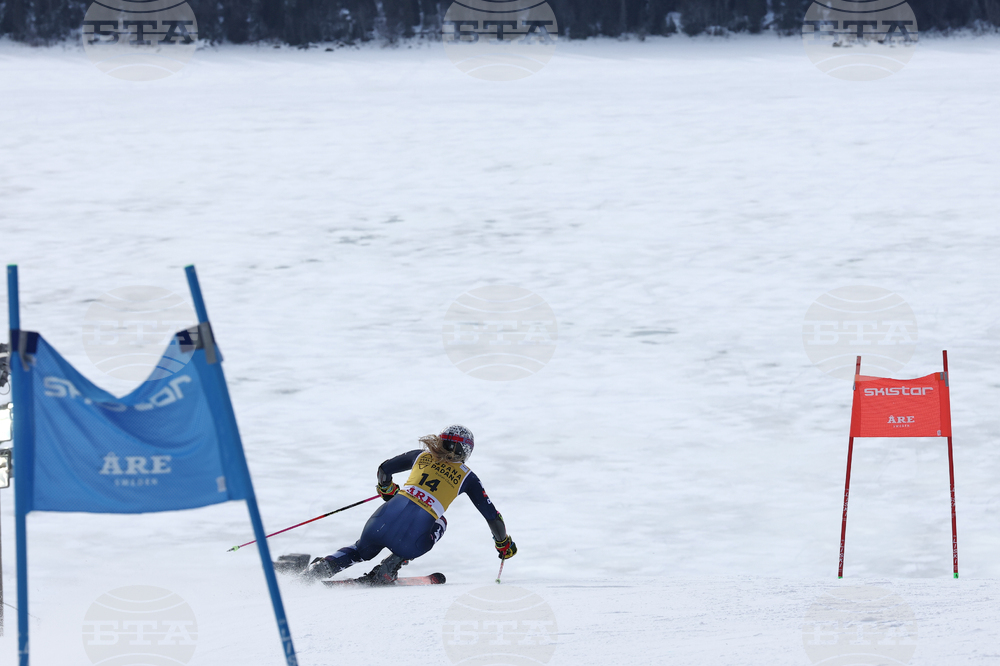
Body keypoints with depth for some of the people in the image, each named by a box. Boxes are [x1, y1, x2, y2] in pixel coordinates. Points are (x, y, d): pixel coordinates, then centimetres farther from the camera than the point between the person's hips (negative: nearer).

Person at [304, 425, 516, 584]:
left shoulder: (422, 456, 21)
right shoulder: (466, 477, 14)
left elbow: (384, 469, 30)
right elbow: (491, 514, 17)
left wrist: (387, 490, 51)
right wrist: (503, 542, 34)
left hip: (389, 514, 3)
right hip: (416, 533, -3)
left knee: (362, 551, 34)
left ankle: (328, 564, 4)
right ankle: (389, 568, 17)